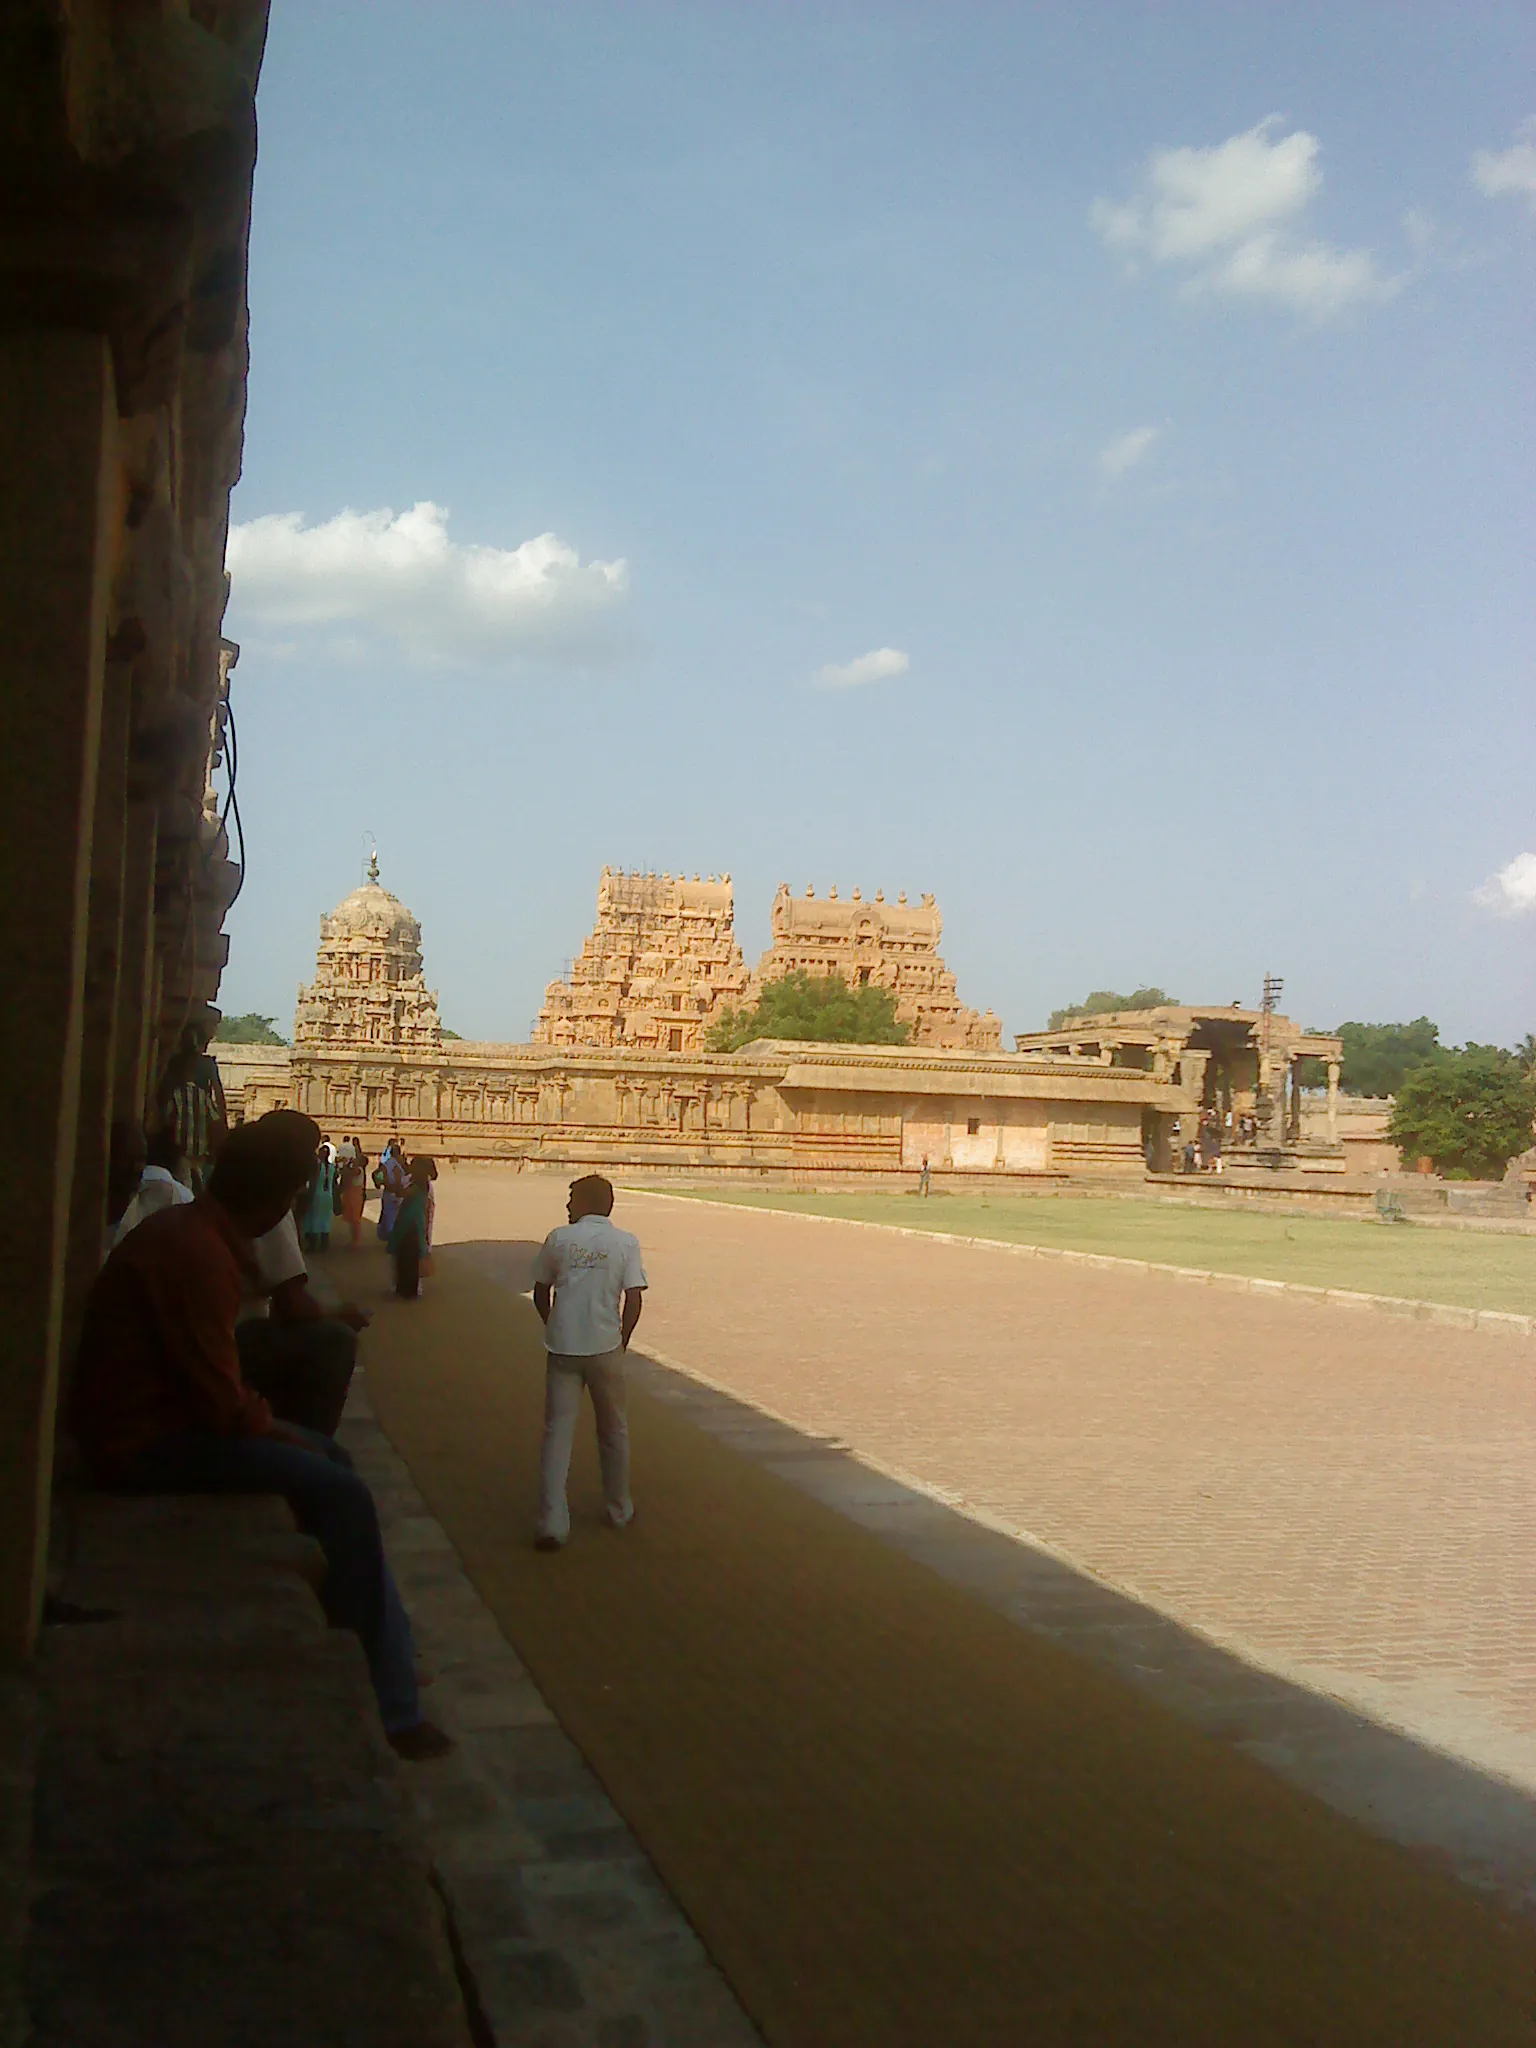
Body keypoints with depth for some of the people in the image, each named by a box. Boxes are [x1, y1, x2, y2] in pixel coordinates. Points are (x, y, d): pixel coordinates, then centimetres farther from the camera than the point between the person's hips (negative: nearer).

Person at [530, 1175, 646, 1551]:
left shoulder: (558, 1239, 0)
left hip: (562, 1349, 0)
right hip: (605, 1349, 0)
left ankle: (552, 1525, -4)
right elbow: (634, 1300, -7)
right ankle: (619, 1511, 31)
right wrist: (622, 1340, 7)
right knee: (614, 1432, 17)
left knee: (557, 1433, 3)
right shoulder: (625, 1243, -2)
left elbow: (540, 1293, 8)